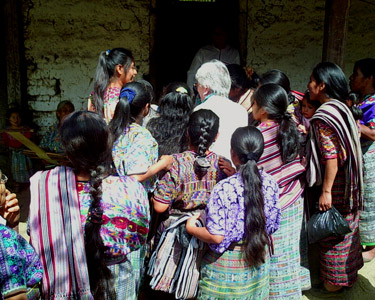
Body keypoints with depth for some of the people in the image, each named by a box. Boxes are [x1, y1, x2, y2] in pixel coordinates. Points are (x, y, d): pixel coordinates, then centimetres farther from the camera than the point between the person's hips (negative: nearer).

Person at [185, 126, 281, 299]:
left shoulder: (223, 189, -25)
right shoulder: (270, 183, -8)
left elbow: (216, 237, -24)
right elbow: (273, 224, 4)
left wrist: (191, 228, -7)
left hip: (227, 264, -4)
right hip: (260, 261, 5)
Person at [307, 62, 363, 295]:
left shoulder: (324, 116, -20)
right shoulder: (342, 108, 6)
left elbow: (331, 156, -24)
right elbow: (348, 146, 12)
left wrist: (326, 191, -22)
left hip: (334, 185, -9)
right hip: (348, 183, 9)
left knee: (332, 234, 5)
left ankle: (333, 284, 19)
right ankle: (348, 274, 36)